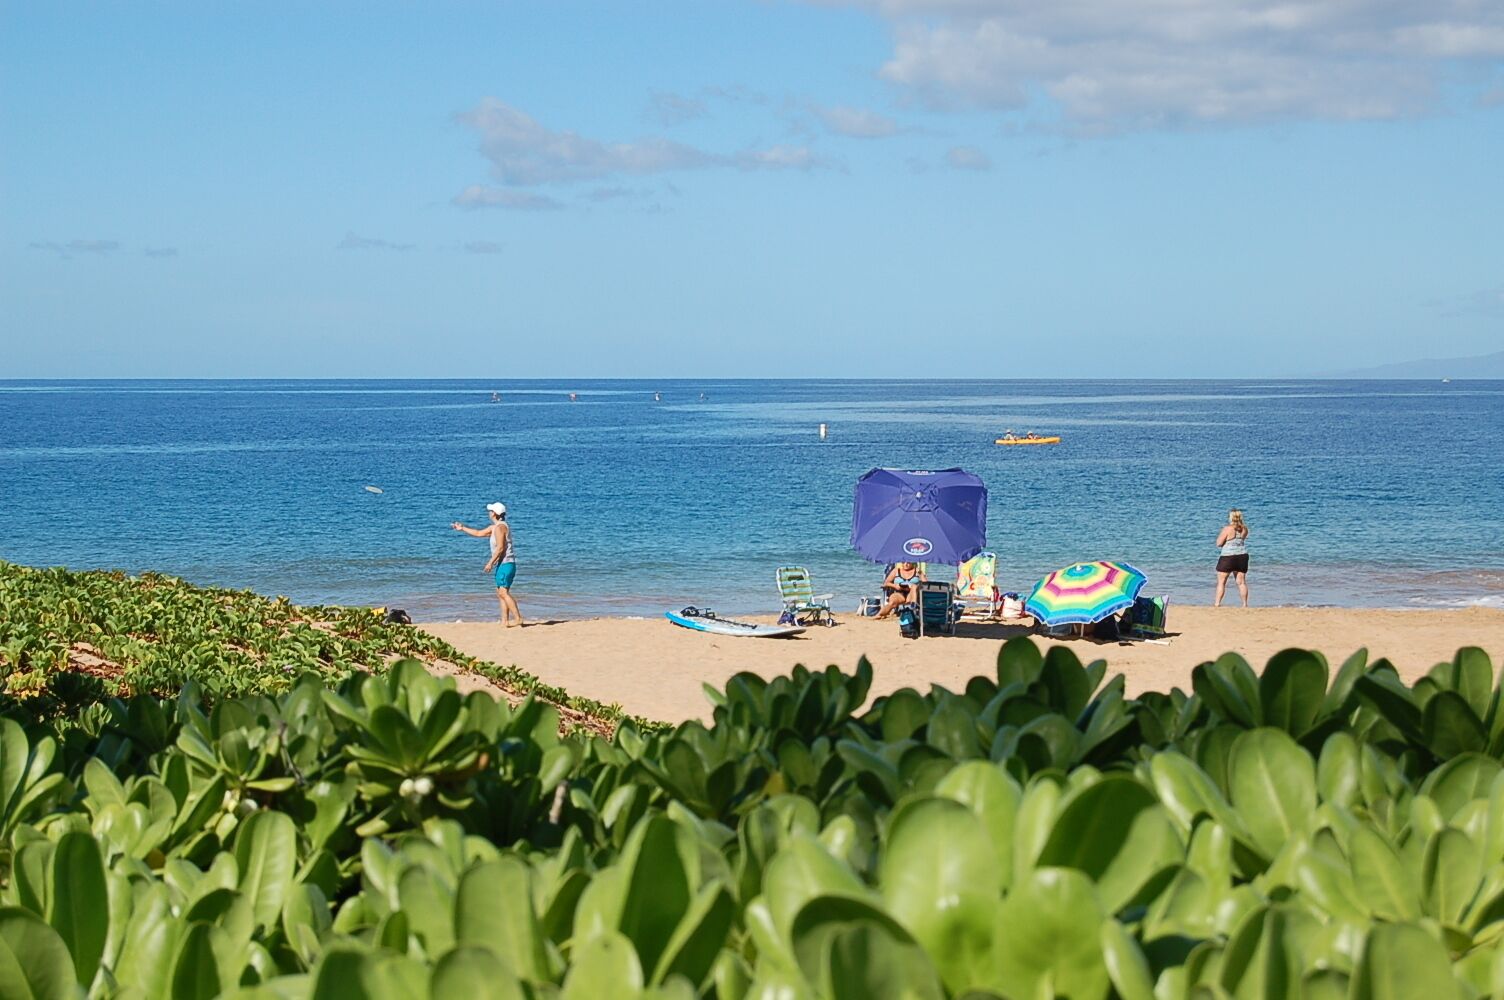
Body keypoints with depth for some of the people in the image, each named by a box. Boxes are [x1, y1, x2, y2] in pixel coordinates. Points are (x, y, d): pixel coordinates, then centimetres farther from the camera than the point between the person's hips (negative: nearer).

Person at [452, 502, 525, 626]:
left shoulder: (500, 527, -13)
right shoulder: (494, 527, 18)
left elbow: (500, 548, -20)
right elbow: (479, 533, 30)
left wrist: (490, 563, -19)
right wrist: (462, 528, 35)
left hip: (505, 564, -11)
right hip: (502, 565, 11)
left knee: (503, 592, -17)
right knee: (501, 593, 9)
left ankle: (518, 619, -22)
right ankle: (505, 621, 7)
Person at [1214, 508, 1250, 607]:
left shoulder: (1227, 529, -14)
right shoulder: (1244, 529, 3)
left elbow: (1219, 543, -10)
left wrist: (1220, 535, 6)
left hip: (1228, 557, -5)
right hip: (1242, 557, 5)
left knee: (1221, 582, 3)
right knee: (1241, 582, 10)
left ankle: (1217, 603, 0)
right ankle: (1245, 604, 10)